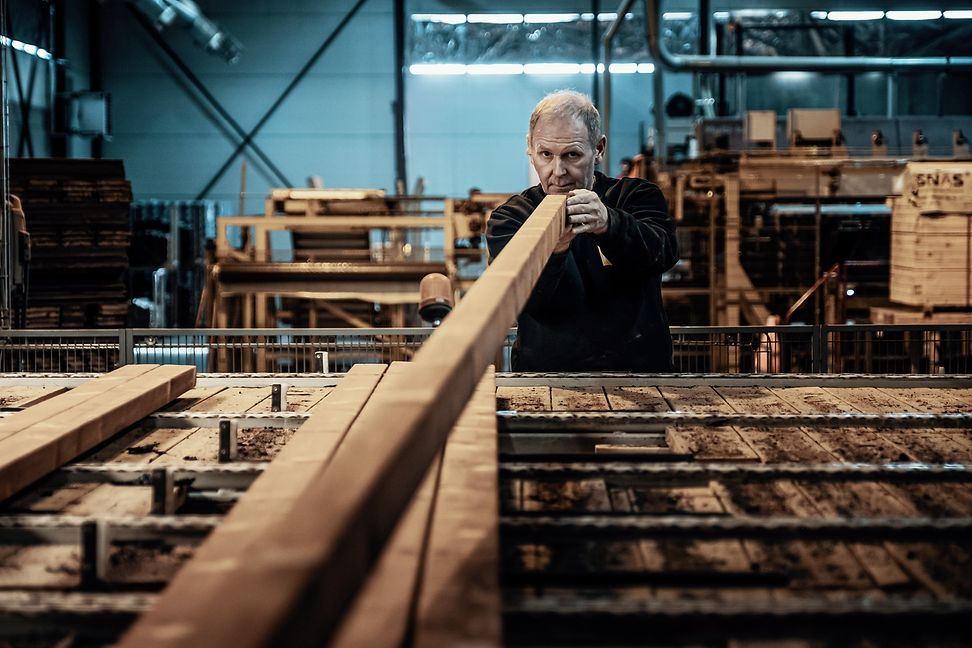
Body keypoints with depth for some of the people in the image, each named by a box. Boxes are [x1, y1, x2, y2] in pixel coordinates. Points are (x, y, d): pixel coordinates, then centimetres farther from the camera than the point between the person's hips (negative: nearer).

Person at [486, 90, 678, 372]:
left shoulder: (637, 196, 8)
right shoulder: (510, 218, 7)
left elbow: (663, 253, -14)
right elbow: (522, 298, -11)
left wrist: (608, 224, -33)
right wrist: (550, 249, -31)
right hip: (545, 376, -1)